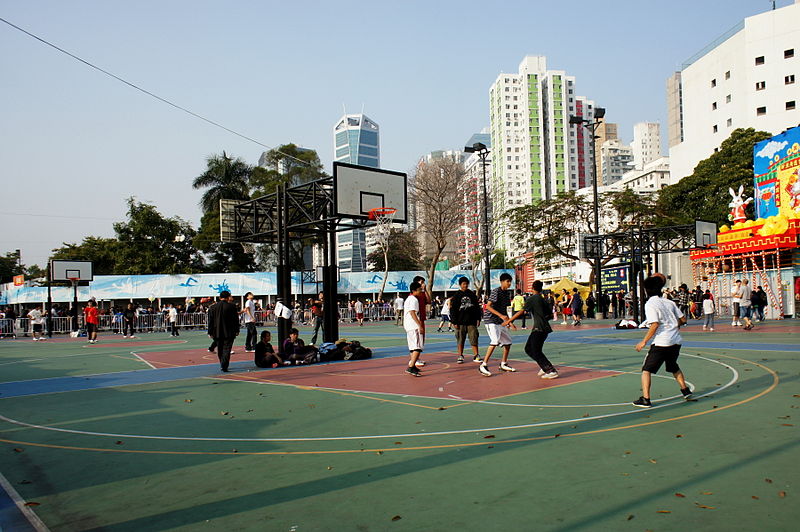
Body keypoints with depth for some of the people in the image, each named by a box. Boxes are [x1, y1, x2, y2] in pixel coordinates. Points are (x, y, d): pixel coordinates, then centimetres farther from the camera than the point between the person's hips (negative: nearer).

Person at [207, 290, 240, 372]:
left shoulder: (213, 307, 2)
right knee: (227, 349, -2)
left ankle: (222, 365, 24)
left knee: (220, 350, 16)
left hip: (217, 332, 3)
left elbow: (210, 321, 5)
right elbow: (236, 319, -3)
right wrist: (236, 331, 4)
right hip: (229, 332, -3)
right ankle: (224, 366, -15)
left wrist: (210, 332, 10)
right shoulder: (232, 306, -5)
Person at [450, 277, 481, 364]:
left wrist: (478, 318, 9)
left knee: (474, 338, 0)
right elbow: (453, 309, 0)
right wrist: (454, 322, -6)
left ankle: (476, 355, 7)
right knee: (460, 340, 4)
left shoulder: (472, 294, 9)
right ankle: (460, 356, 14)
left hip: (471, 321, 2)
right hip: (461, 322, -1)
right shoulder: (456, 296, 1)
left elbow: (477, 307, 14)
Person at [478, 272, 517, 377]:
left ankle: (503, 364, 28)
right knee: (495, 341, -22)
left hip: (501, 322, 9)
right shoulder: (496, 291, -14)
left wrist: (509, 321, 15)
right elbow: (488, 306, -21)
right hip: (491, 320, -9)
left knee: (508, 342, 12)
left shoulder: (507, 293, 12)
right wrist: (501, 315, -28)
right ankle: (483, 365, -18)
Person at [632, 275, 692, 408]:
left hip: (661, 342, -7)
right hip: (676, 340, 7)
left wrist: (644, 342, -13)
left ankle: (645, 399, -7)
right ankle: (685, 390, 38)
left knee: (646, 370, 0)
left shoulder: (650, 304, -9)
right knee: (674, 367, 30)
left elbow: (655, 325, -18)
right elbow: (683, 319, 13)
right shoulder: (669, 302, 11)